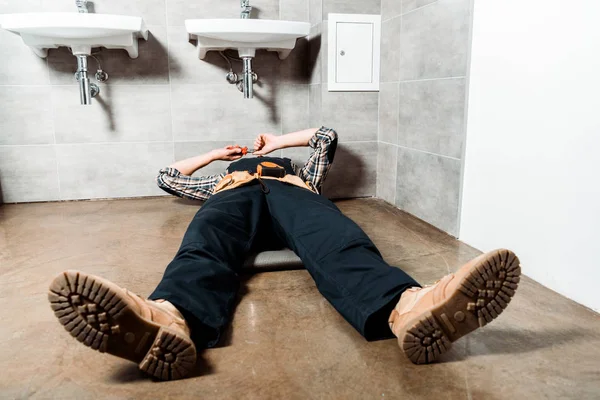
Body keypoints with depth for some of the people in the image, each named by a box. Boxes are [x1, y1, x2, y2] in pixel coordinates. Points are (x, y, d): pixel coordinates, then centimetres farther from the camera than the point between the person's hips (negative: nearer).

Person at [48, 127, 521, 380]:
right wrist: (217, 153, 54)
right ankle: (167, 321, -71)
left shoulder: (300, 172, 47)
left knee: (337, 239, -37)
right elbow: (168, 176, 51)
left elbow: (327, 136, 51)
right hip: (234, 194, 1)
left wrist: (280, 142, 53)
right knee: (204, 246, -37)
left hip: (291, 193, 0)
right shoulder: (223, 176, 47)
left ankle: (407, 307, -68)